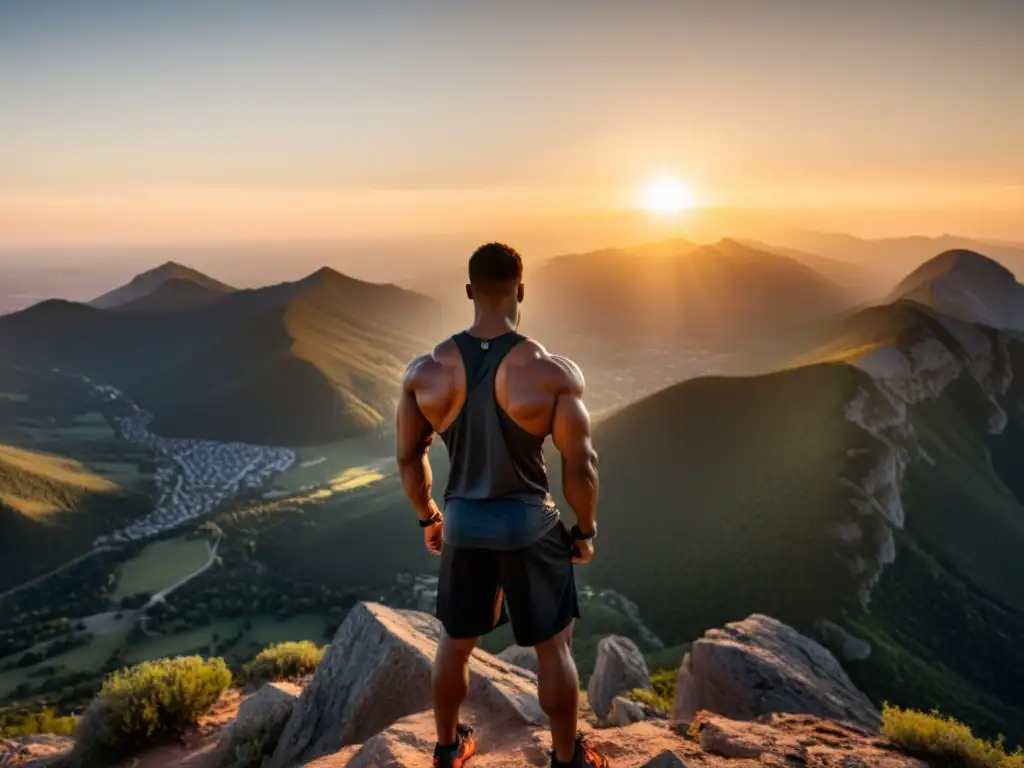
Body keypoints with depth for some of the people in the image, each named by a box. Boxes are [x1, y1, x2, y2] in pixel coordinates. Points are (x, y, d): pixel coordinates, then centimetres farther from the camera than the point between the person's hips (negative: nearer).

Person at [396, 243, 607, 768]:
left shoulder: (425, 371, -9)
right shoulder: (554, 372, -18)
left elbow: (409, 457, 1)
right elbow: (580, 466, -13)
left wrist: (427, 517, 17)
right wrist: (585, 530, 4)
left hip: (462, 524, 3)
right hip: (530, 525, -3)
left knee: (455, 642, 24)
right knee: (553, 647, 18)